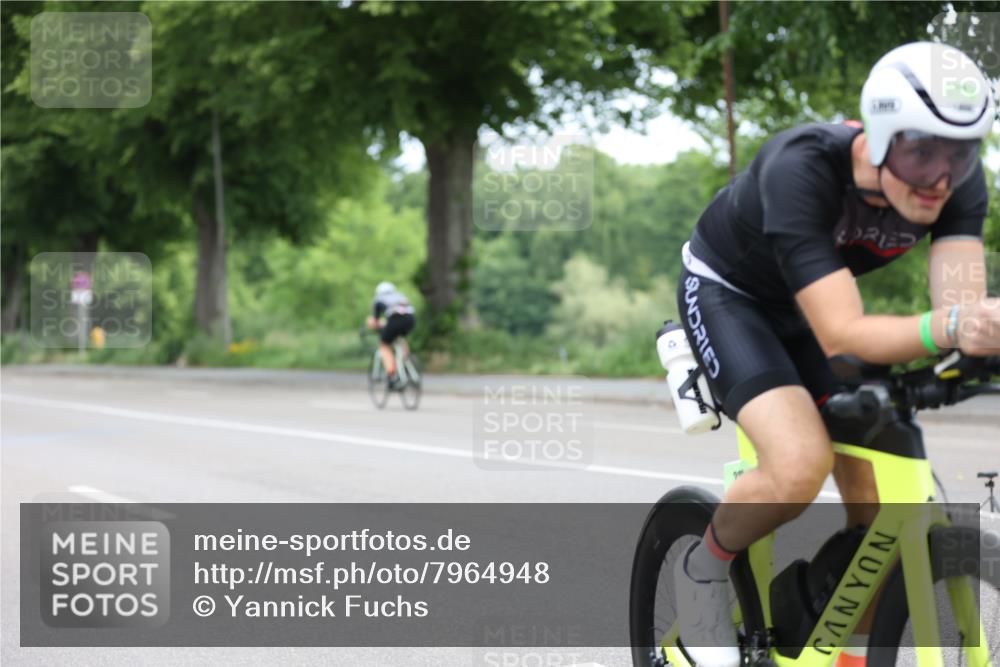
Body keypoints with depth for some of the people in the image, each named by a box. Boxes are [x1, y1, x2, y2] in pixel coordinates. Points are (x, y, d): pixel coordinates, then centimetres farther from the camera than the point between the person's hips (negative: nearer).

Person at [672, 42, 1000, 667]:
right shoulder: (801, 168, -39)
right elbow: (842, 335, -44)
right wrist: (946, 328, -62)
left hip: (811, 300, 6)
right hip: (727, 292, -5)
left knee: (878, 502, -5)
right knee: (801, 463, -29)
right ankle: (704, 569, -1)